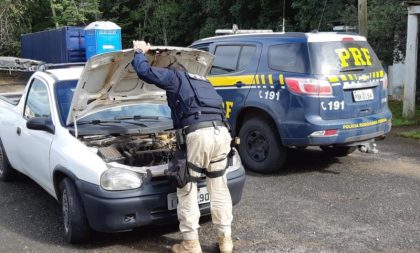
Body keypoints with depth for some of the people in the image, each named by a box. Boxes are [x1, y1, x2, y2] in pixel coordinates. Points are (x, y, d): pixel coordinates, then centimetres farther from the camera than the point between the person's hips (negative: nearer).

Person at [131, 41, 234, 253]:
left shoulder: (173, 77, 17)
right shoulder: (202, 82, 36)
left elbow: (144, 71, 8)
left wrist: (140, 52, 28)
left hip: (199, 133, -6)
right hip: (221, 132, 7)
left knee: (187, 190, 6)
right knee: (219, 188, 17)